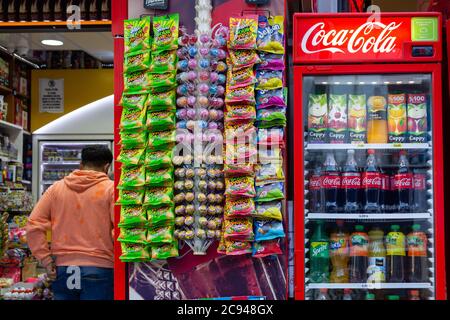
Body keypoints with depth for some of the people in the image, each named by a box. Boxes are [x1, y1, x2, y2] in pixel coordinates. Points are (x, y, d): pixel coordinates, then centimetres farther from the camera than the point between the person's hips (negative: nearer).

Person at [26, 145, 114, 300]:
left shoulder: (56, 188, 7)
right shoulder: (110, 188, -4)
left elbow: (34, 225, 1)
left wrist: (46, 261, 2)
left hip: (62, 269, 4)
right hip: (99, 270, -3)